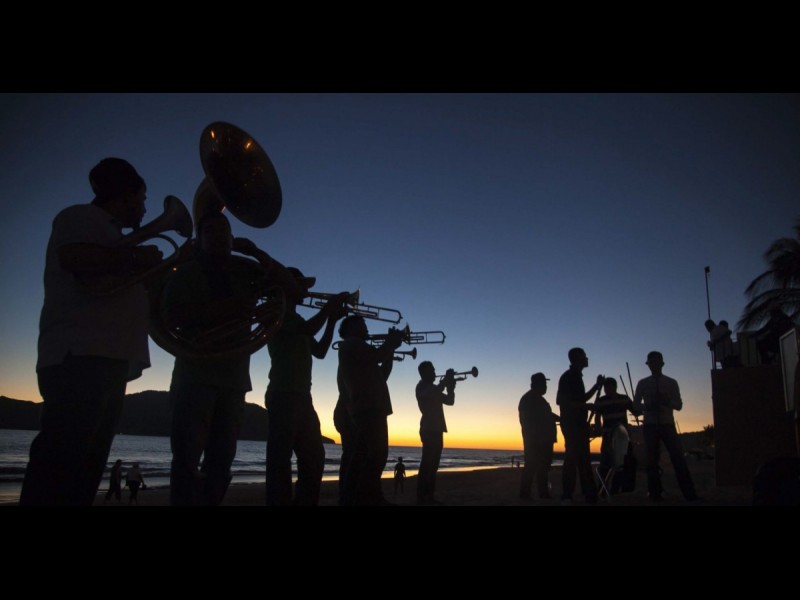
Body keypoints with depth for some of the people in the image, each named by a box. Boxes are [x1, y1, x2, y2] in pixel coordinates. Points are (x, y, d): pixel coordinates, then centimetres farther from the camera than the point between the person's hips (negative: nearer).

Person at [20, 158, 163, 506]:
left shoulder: (106, 232, 30)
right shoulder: (82, 217, 3)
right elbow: (74, 258, -19)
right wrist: (137, 257, -8)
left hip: (107, 359, 10)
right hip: (80, 356, -10)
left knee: (84, 470, 7)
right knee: (59, 465, -15)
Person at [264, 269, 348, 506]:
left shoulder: (296, 320, 25)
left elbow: (320, 351, 21)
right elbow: (308, 330, -19)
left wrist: (332, 319, 13)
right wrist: (329, 306, -7)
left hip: (301, 397, 9)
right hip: (283, 395, -9)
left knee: (314, 458, 10)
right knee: (281, 458, -11)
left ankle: (306, 502, 16)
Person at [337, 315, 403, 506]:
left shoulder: (355, 347, 29)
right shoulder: (352, 343, -1)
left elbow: (382, 374, 26)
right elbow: (377, 356, -17)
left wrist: (390, 348, 18)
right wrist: (391, 342, 2)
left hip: (365, 408, 10)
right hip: (369, 407, -10)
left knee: (362, 455, 7)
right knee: (378, 453, -15)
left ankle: (351, 498, 8)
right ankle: (364, 499, -17)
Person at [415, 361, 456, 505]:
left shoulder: (433, 389, 22)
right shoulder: (422, 387, -3)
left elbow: (450, 400, 21)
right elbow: (434, 394, -23)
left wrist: (450, 385, 6)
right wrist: (446, 379, -11)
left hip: (436, 429, 9)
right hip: (429, 429, -9)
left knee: (433, 464, 7)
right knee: (427, 463, -13)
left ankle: (429, 496, 9)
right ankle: (421, 497, -13)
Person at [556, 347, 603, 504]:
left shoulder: (576, 377, 18)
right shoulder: (568, 376, -9)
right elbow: (560, 400, -17)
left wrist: (597, 385, 20)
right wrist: (586, 406, -19)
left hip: (579, 423, 9)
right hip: (571, 423, -9)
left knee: (583, 458, 10)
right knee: (572, 457, -11)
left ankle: (590, 494, 14)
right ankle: (567, 495, -8)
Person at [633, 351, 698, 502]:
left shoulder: (671, 383, 6)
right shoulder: (642, 383, 5)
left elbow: (679, 405, 4)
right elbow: (635, 405, 6)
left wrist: (667, 401, -17)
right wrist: (647, 406, -15)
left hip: (668, 425, 0)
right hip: (650, 426, 0)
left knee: (678, 458, -8)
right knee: (652, 460, 2)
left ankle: (690, 493, -2)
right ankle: (655, 494, 10)